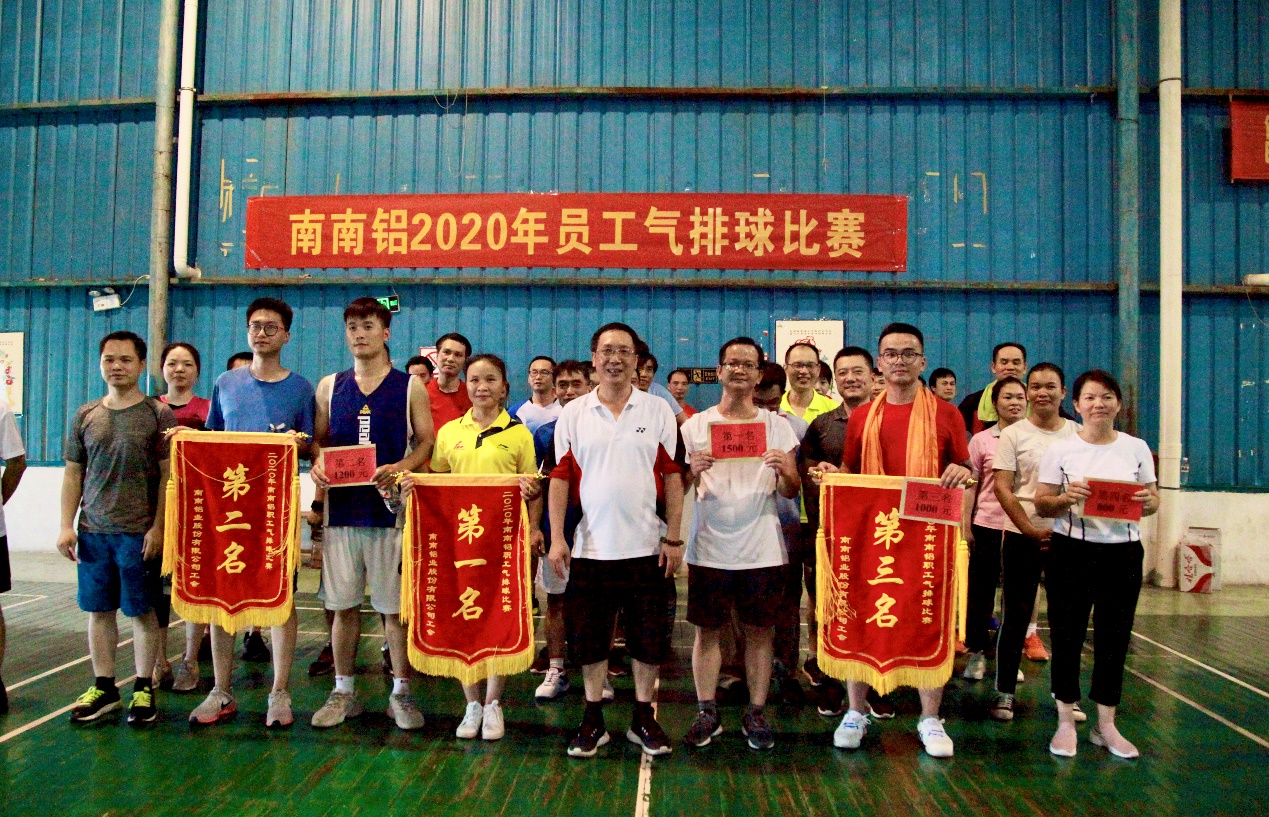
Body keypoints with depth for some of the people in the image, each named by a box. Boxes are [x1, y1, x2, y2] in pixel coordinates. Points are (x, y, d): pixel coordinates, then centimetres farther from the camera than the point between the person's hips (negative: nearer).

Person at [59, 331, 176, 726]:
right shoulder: (85, 416, 10)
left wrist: (157, 527, -10)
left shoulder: (158, 414, -2)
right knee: (98, 610, 10)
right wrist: (66, 526, 4)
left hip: (139, 533, -4)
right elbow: (72, 474, 12)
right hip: (93, 530, 4)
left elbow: (169, 476, -5)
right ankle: (104, 688, 22)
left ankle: (144, 689, 15)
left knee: (141, 610, 4)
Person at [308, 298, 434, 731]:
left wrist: (401, 468, -17)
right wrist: (317, 463, -7)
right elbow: (318, 439, 14)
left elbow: (426, 441, 1)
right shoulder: (329, 386, 12)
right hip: (341, 507, 3)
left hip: (390, 506, -2)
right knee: (344, 604, 8)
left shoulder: (410, 387, 4)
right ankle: (343, 691, 23)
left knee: (396, 606, 2)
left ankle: (401, 692, 16)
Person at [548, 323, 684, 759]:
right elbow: (560, 478, 2)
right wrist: (557, 538, -5)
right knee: (590, 637, 9)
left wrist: (673, 538, -5)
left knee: (649, 638, 8)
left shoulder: (659, 411, 2)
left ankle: (643, 718, 26)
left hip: (646, 546, 0)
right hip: (590, 546, 1)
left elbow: (672, 477, 1)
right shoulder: (572, 414, 4)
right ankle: (593, 720, 25)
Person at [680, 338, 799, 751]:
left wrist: (784, 471, -17)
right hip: (709, 547, 0)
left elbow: (792, 492, 4)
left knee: (760, 631, 6)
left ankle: (756, 714, 19)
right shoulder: (695, 425, 4)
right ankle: (707, 713, 18)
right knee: (706, 629, 5)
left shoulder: (776, 426, 6)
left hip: (762, 549, 0)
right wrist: (693, 471, -18)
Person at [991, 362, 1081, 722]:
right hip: (1023, 537, -2)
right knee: (1017, 615, 2)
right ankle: (1004, 692, 12)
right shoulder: (1014, 434, -1)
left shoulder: (1079, 434, 6)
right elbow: (1002, 487, -6)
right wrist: (1031, 530, -13)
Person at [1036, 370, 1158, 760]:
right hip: (1072, 552, -2)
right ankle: (1066, 722, 18)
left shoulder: (1136, 448, 6)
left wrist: (1147, 502, -13)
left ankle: (1106, 724, 24)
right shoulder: (1060, 449, 0)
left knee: (1114, 636, 9)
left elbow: (1153, 500, 10)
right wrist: (1066, 498, -21)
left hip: (1123, 553, 2)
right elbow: (1041, 504, -1)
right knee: (1067, 635, 3)